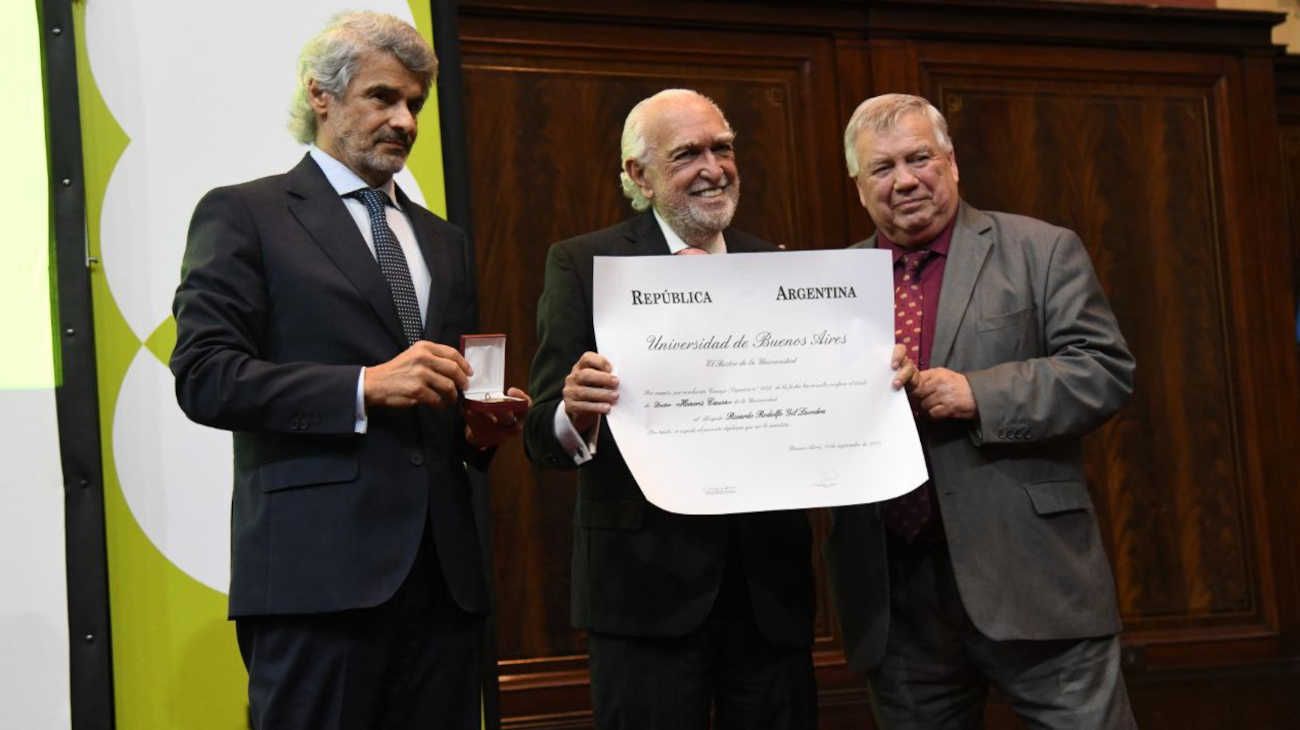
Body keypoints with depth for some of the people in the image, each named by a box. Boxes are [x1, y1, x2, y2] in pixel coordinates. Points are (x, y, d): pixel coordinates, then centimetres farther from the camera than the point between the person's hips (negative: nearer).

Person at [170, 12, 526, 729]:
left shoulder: (443, 241, 22)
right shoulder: (241, 215, 3)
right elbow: (204, 376, -8)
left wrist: (479, 428, 5)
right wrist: (365, 386, -16)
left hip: (444, 570, 6)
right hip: (317, 569, -5)